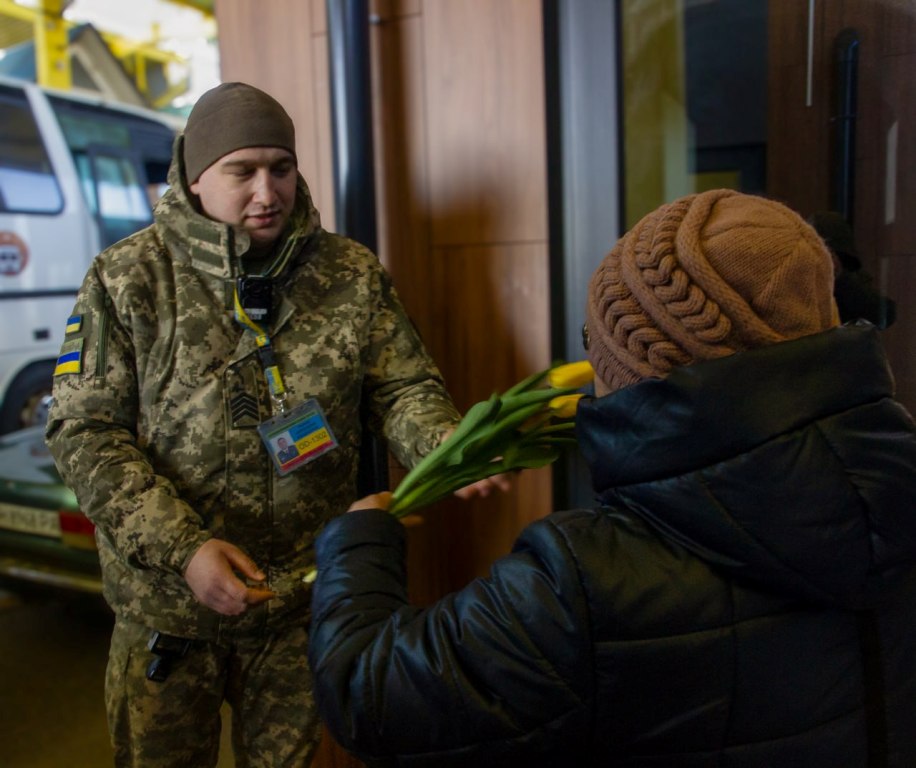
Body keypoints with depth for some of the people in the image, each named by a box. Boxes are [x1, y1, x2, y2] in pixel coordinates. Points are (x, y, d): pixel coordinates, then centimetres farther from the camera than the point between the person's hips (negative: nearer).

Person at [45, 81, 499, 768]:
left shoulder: (353, 275, -4)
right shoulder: (128, 279, -8)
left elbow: (405, 389, -4)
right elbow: (85, 432, -10)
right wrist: (182, 548, -20)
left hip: (308, 593, 1)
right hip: (167, 600, 0)